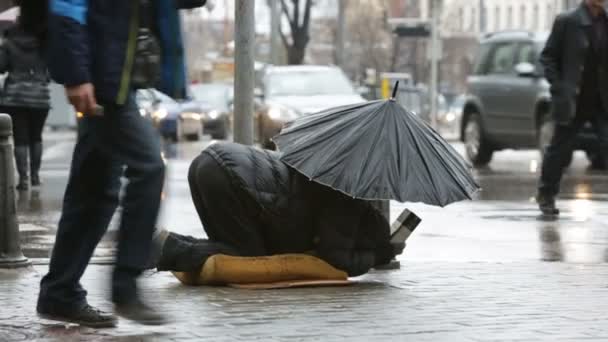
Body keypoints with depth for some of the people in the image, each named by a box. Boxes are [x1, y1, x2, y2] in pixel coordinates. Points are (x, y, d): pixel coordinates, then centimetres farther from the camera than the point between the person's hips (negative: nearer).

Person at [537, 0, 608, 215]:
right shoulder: (567, 22, -5)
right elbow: (548, 57, -2)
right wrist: (559, 88, -10)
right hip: (573, 102, -2)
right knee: (559, 149, 10)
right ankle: (546, 195, 28)